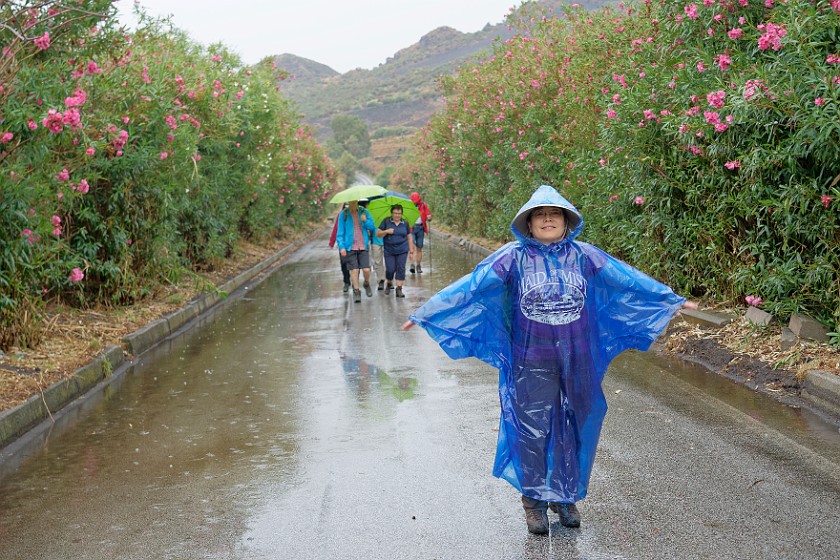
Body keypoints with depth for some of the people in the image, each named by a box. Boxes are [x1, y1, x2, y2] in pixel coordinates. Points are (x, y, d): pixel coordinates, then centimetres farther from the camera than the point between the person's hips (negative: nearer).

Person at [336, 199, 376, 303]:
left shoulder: (364, 212, 8)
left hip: (363, 246, 1)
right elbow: (340, 232, 1)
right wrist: (341, 246, -9)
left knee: (366, 269, -6)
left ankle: (367, 284, 24)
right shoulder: (343, 214, 1)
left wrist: (365, 221, -11)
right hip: (350, 247, -1)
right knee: (354, 270, -3)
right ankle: (356, 291, 10)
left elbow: (372, 226, 8)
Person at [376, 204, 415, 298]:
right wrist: (386, 231, -16)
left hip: (402, 251, 1)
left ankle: (399, 289, 0)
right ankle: (388, 284, 25)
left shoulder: (405, 223, 7)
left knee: (401, 269, -5)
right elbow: (378, 234, 2)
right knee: (390, 269, -3)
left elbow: (409, 238, 12)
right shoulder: (386, 221, 2)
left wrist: (411, 251, 9)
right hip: (389, 251, -1)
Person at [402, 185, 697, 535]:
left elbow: (627, 279, 6)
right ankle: (534, 500, 22)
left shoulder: (583, 256, 1)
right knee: (533, 431, 4)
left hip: (577, 361, 2)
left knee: (573, 429, 10)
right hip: (531, 362, -2)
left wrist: (672, 299, 9)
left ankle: (566, 496, 29)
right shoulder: (514, 257, -6)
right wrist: (426, 312, -11)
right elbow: (471, 286, -8)